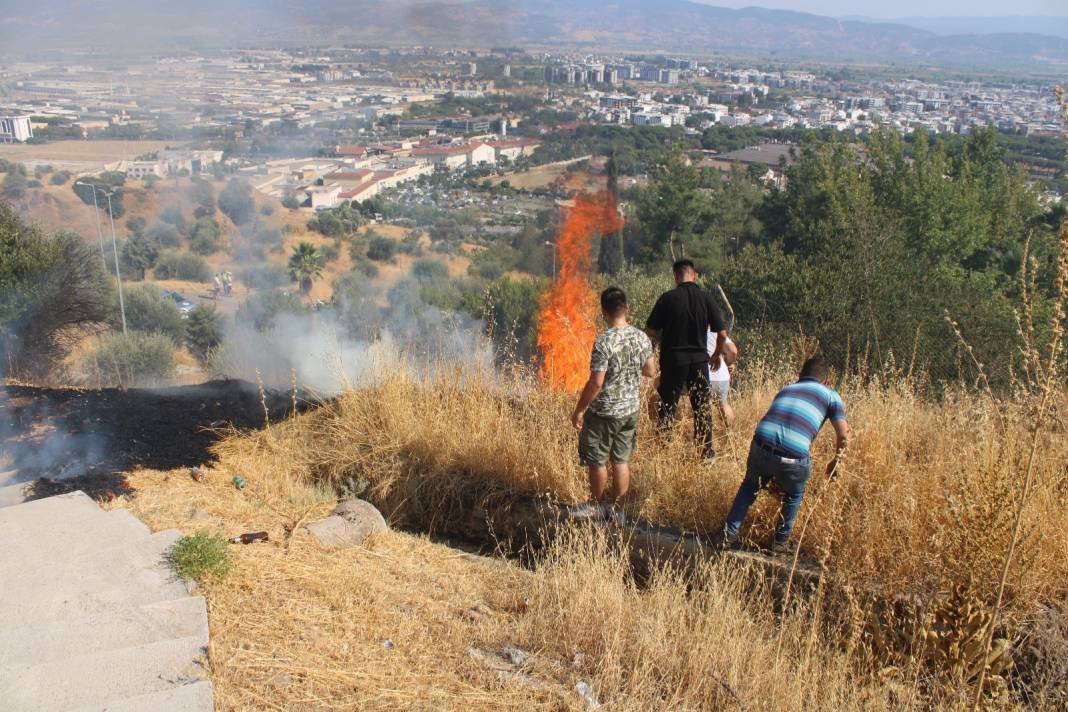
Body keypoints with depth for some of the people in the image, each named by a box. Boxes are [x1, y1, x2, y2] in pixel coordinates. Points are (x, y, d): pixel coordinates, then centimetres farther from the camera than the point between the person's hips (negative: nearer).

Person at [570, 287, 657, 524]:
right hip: (630, 409, 6)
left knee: (596, 461, 13)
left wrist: (579, 410, -11)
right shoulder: (642, 338, -4)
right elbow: (651, 371, 8)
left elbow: (596, 383, -22)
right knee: (621, 460, 15)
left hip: (603, 412, -6)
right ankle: (616, 509, 25)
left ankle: (597, 504, 30)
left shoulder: (604, 342, -23)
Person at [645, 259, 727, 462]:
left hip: (673, 360, -2)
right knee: (703, 408, 13)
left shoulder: (668, 298, -9)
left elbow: (650, 331, -7)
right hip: (699, 360, 2)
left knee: (667, 407, 9)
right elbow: (722, 333, -2)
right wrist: (717, 355, 15)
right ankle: (707, 453, 18)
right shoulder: (706, 298, -3)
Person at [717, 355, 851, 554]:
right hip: (792, 458, -3)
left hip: (761, 447, 3)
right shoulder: (830, 395, 18)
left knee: (750, 486, 32)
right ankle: (781, 541, 34)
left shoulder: (785, 390, 29)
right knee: (794, 495, 30)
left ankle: (729, 533, 29)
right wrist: (835, 461, 29)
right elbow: (843, 435, 9)